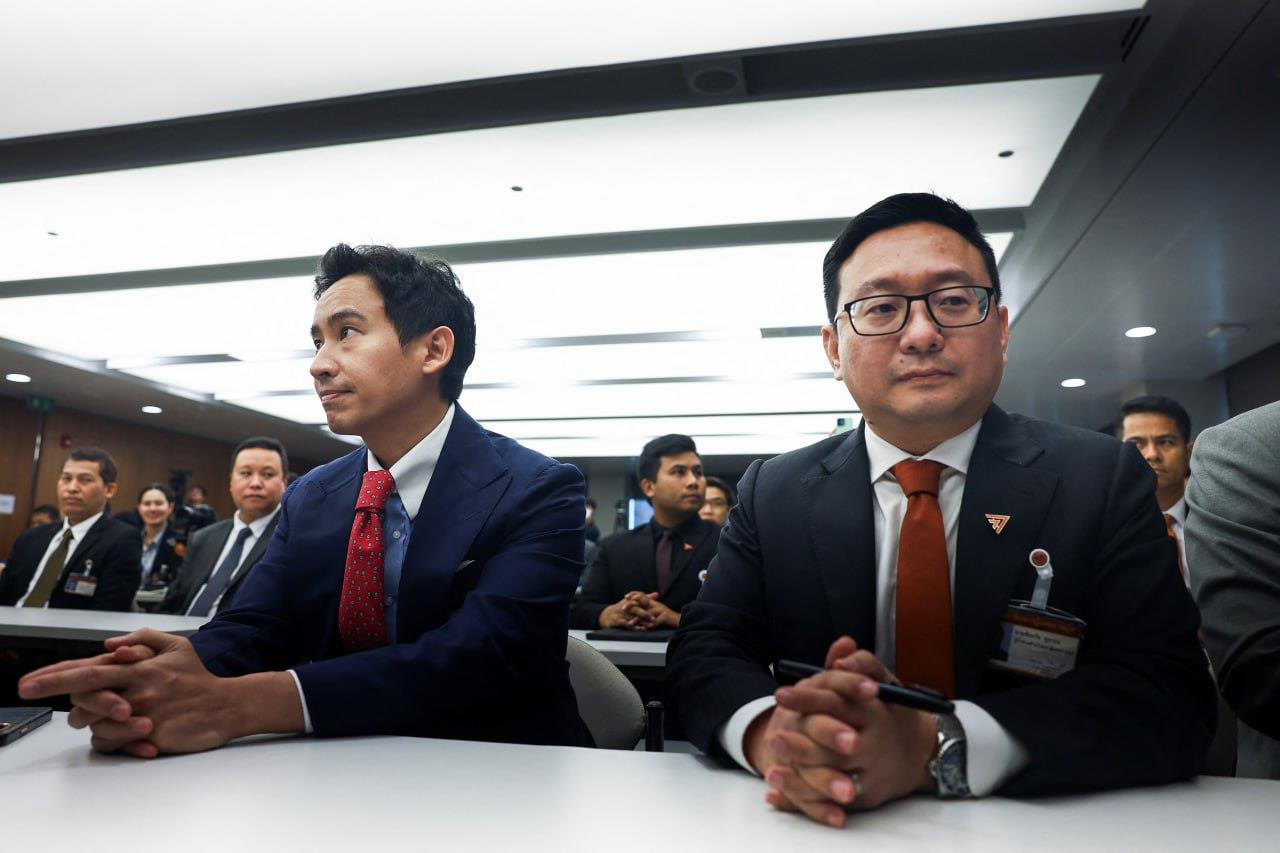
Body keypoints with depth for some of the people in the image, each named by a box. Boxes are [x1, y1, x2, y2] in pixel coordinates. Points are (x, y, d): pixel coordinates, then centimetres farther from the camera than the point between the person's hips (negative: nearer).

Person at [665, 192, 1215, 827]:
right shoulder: (772, 494, 0)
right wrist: (768, 731, -27)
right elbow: (702, 654, -4)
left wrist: (930, 747, -27)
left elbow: (1168, 697, -12)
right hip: (831, 828, 2)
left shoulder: (1104, 481, -4)